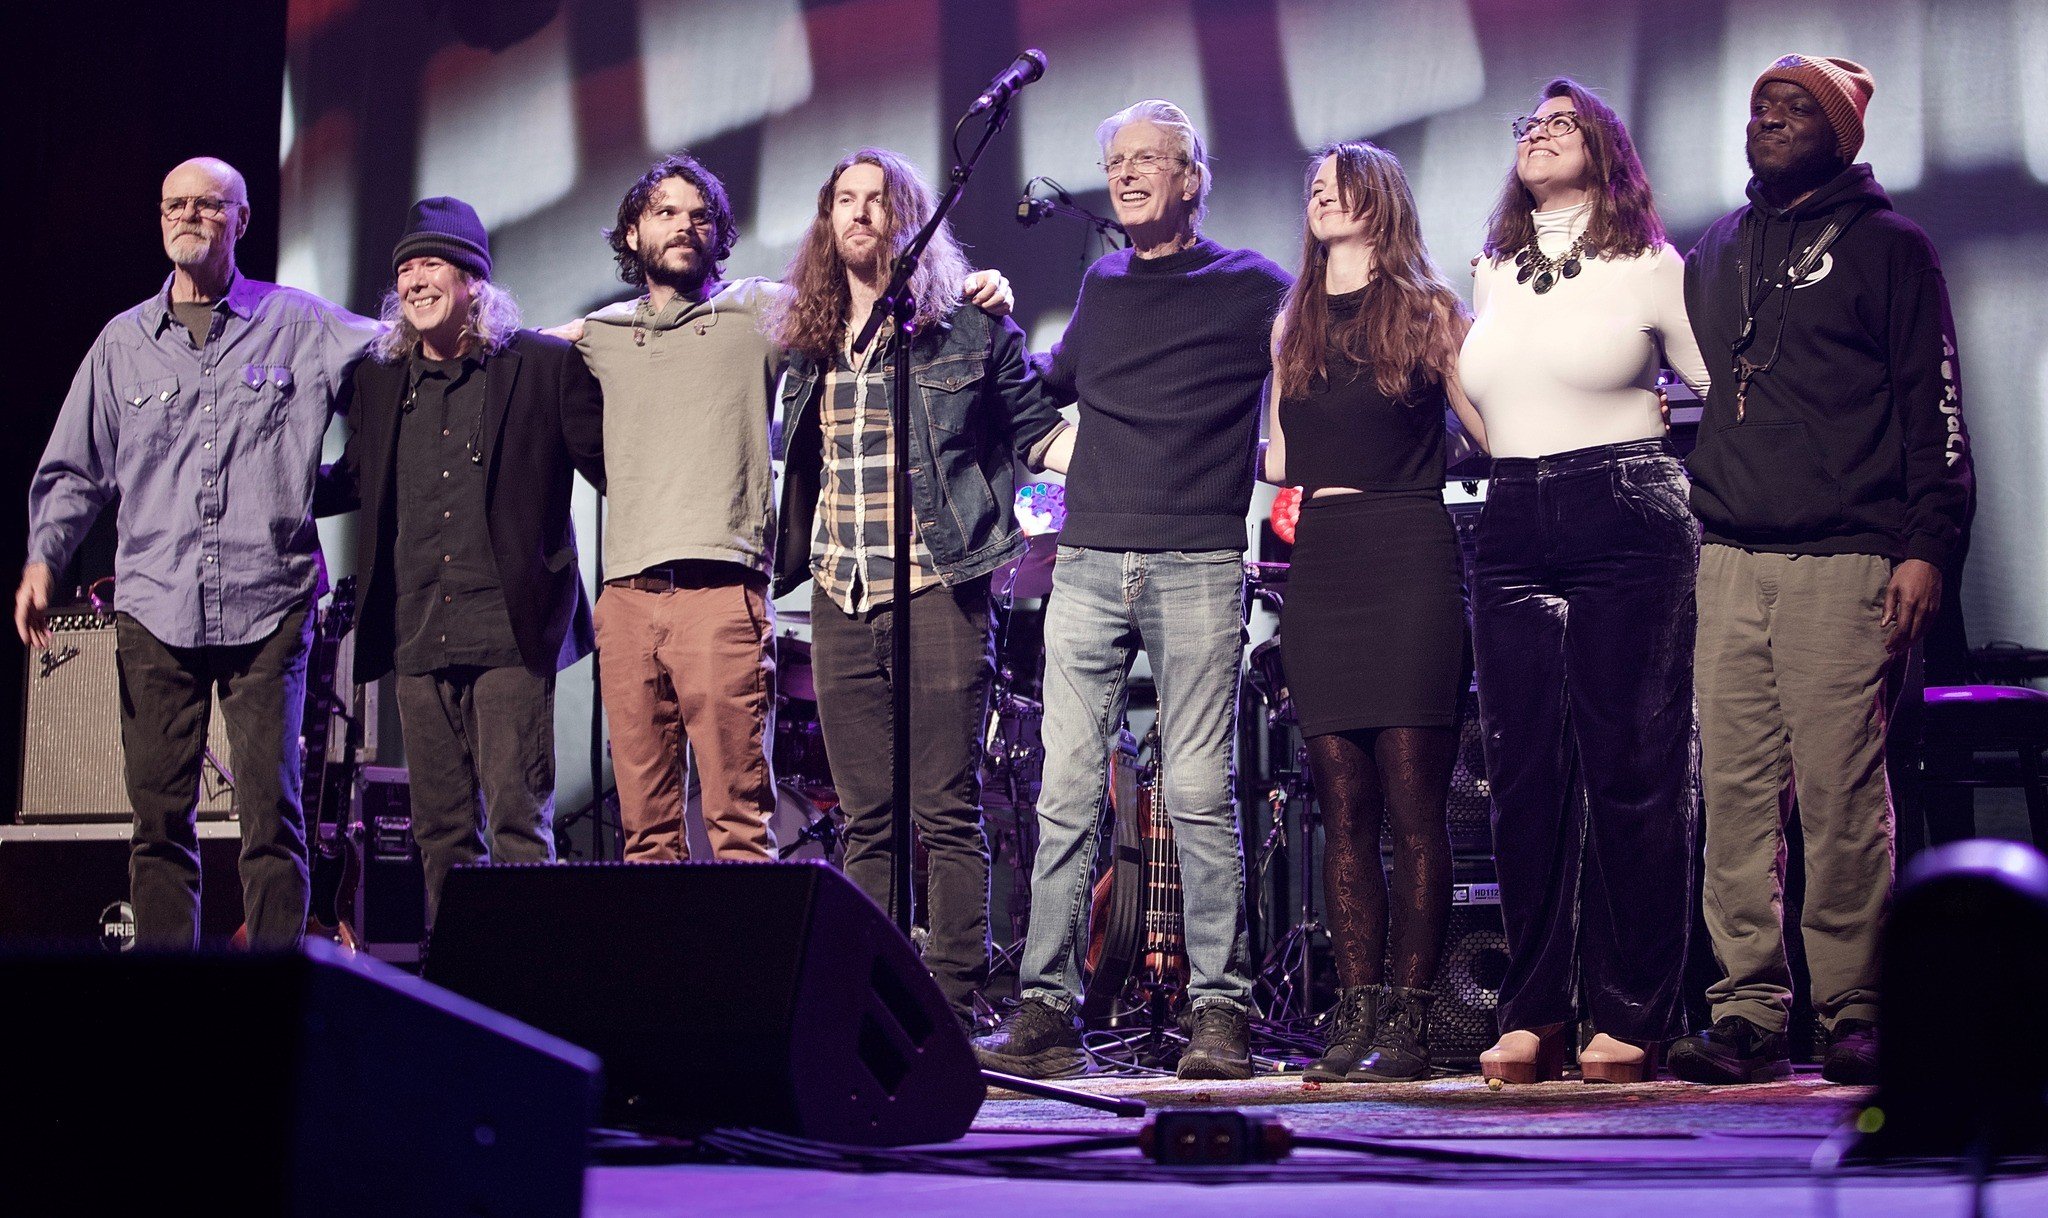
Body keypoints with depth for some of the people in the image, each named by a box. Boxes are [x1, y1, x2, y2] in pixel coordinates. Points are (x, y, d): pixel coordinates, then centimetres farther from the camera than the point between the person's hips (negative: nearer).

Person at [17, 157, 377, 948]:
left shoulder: (297, 325, 8)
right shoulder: (123, 342, 14)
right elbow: (75, 467, 16)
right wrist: (43, 558, 5)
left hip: (267, 607, -2)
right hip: (154, 608, 2)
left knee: (271, 808, -5)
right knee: (158, 811, 3)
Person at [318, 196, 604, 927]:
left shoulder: (545, 366, 1)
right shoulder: (378, 381, 14)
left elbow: (611, 465, 1)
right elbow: (351, 482, 27)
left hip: (511, 631, -5)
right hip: (416, 641, 5)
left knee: (518, 824, -7)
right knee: (441, 830, 9)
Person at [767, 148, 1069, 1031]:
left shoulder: (970, 327, 3)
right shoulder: (808, 343, 15)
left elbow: (1037, 429, 5)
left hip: (938, 587, -4)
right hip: (840, 595, 5)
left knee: (948, 814, -5)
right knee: (867, 819, 7)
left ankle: (951, 1008, -3)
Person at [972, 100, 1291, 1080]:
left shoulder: (1250, 288, 4)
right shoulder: (1101, 288, 18)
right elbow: (1054, 381, 33)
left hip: (1198, 568, -4)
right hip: (1089, 565, 4)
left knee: (1199, 792, -6)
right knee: (1066, 792, -2)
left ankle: (1219, 1011, -2)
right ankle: (1044, 1011, -1)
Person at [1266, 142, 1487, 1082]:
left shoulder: (1428, 309, 6)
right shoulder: (1293, 325, 19)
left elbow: (1497, 428, 2)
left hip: (1410, 563, -4)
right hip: (1320, 567, 4)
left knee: (1414, 802, -6)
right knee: (1343, 803, 3)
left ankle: (1409, 1022, -4)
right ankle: (1355, 1014, 6)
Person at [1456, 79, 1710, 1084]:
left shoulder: (1651, 270, 2)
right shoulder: (1490, 278, 16)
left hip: (1627, 526, -5)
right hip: (1513, 532, 5)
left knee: (1632, 769, -5)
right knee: (1526, 773, 2)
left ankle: (1629, 1020, -1)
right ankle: (1534, 1015, 6)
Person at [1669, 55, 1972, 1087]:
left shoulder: (1885, 246, 6)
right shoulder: (1713, 254, 21)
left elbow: (1934, 404, 1)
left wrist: (1927, 546, -8)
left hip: (1842, 564, -4)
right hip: (1728, 563, 5)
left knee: (1842, 792, -7)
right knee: (1735, 792, -1)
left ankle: (1855, 1013, -1)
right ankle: (1747, 1013, 2)